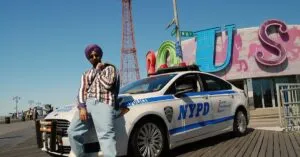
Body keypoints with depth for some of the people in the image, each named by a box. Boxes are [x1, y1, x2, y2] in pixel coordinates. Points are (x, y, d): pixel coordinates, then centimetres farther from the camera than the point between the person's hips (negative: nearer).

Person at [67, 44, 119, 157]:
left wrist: (99, 70, 8)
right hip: (87, 103, 5)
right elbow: (81, 91, 11)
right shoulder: (86, 74, 26)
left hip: (103, 104, -5)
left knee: (106, 135, -19)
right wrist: (82, 107, -6)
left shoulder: (110, 68, 16)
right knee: (73, 131, -6)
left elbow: (107, 85, -3)